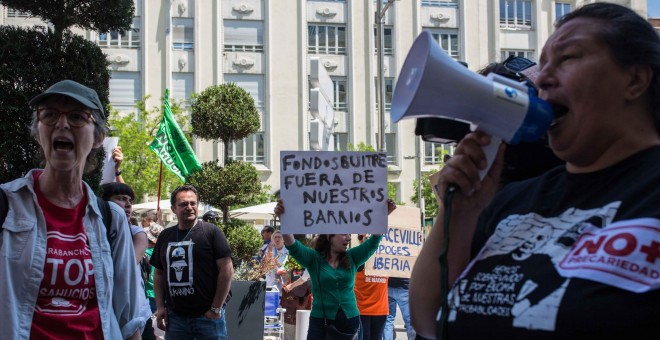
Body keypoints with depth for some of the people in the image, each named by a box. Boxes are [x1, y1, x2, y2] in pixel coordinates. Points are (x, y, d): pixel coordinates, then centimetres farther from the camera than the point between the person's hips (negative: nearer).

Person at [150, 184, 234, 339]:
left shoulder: (211, 232, -4)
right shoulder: (165, 236, 10)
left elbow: (227, 269, -8)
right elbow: (159, 273, 17)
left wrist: (216, 308, -10)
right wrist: (160, 306, 6)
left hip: (207, 316, -4)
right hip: (174, 317, 4)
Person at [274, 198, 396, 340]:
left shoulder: (352, 258, 6)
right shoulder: (314, 258, -3)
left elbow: (373, 242, -4)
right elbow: (293, 246, -18)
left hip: (350, 321, 3)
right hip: (320, 321, -3)